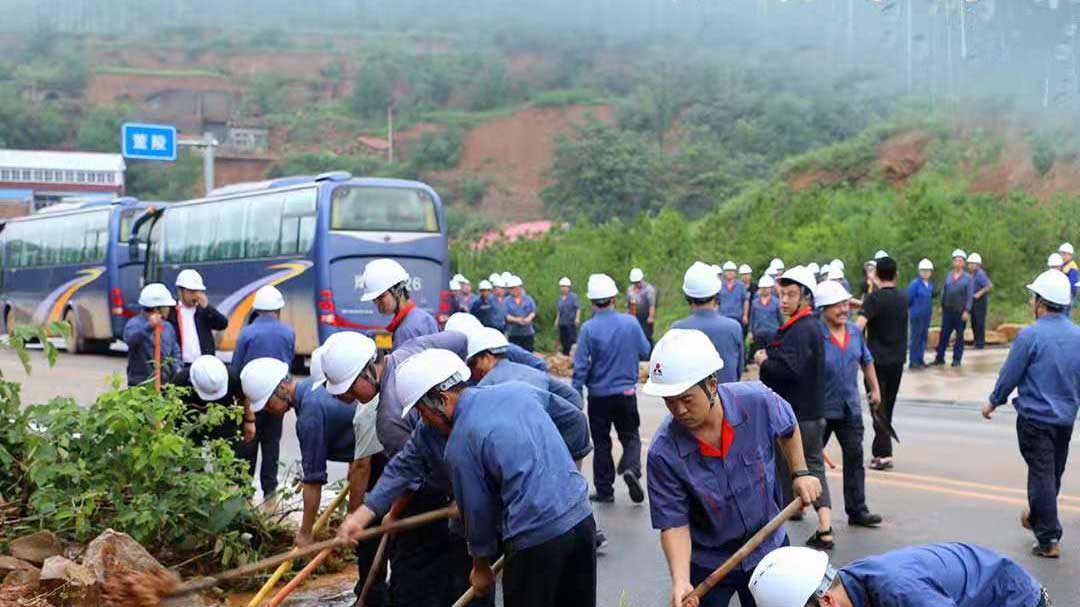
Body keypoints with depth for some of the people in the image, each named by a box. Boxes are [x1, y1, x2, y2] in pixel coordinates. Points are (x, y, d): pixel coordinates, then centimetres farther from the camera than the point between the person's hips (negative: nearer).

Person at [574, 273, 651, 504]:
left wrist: (575, 394, -3)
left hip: (599, 395, -1)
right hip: (626, 392, 1)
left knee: (601, 442, 11)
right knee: (630, 436, 14)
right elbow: (646, 352, 4)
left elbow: (581, 366, -12)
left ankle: (604, 490, 16)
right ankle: (631, 468, -15)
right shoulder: (630, 322, -7)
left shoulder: (589, 328, -14)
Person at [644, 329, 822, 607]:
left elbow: (787, 428, 4)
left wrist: (800, 474, 5)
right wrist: (680, 582, -32)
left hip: (768, 550, 2)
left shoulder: (758, 402, -21)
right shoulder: (664, 452, -26)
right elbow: (674, 523, -20)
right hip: (706, 563, -2)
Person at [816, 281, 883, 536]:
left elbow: (866, 361, 17)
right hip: (821, 409, -6)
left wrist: (875, 389, 20)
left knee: (854, 457, 8)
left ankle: (856, 510, 16)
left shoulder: (855, 331, 2)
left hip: (850, 408, 6)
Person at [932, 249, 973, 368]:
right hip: (948, 310, 3)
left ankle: (957, 359, 12)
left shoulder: (967, 278, -2)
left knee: (959, 335, 5)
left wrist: (967, 311, -13)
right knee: (944, 334, 3)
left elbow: (969, 295, -6)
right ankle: (940, 358, 8)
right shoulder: (948, 276, 8)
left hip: (960, 312, -3)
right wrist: (942, 306, 7)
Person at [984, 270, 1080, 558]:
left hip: (1036, 417, -6)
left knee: (1041, 475, 0)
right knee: (1054, 474, 20)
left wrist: (993, 402, 4)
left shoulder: (1030, 335, -18)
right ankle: (1037, 517, 39)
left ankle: (1049, 539, 0)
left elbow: (1010, 375, -12)